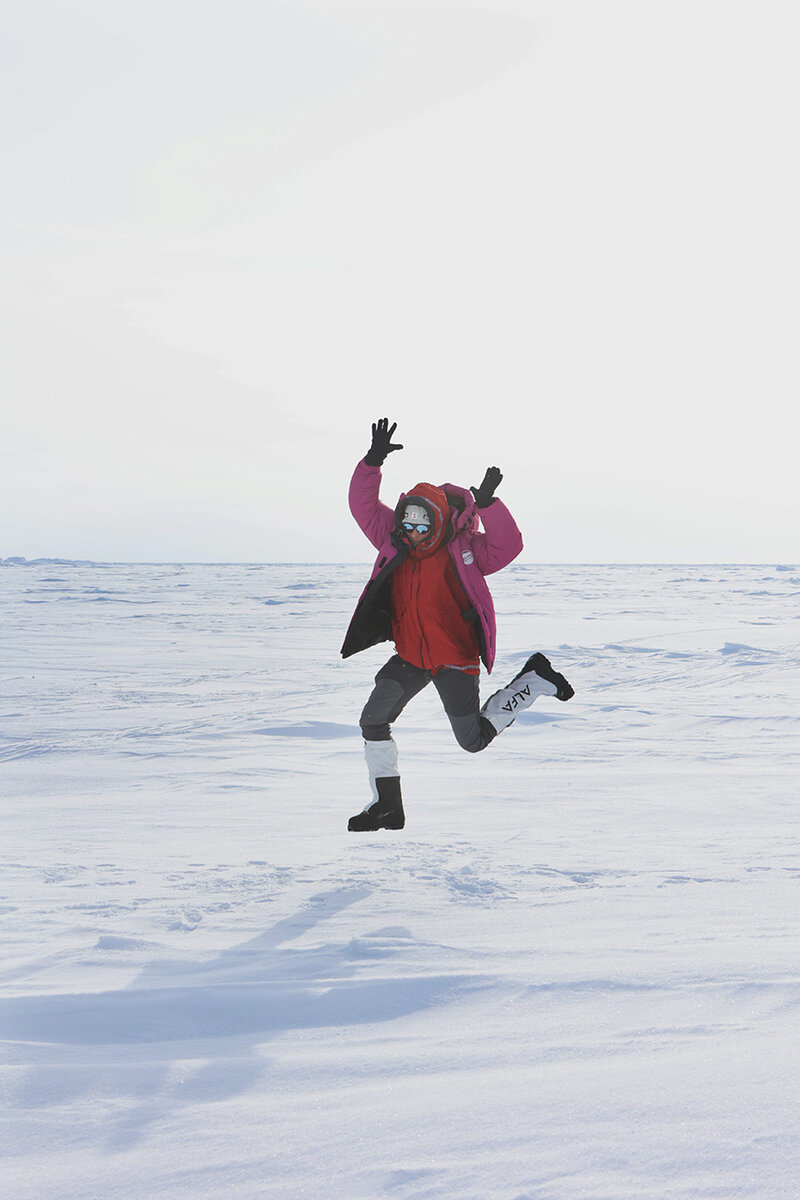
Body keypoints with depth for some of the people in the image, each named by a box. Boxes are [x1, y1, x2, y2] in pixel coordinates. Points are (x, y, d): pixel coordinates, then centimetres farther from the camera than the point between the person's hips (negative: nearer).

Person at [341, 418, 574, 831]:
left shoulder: (463, 550, -15)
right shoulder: (394, 541, -4)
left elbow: (507, 546, -28)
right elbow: (363, 504, -5)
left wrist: (488, 503, -40)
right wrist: (373, 462, -19)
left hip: (455, 660, -5)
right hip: (409, 657, 5)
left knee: (474, 739, 2)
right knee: (373, 720, -2)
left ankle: (534, 680, 22)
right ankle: (387, 807, 9)